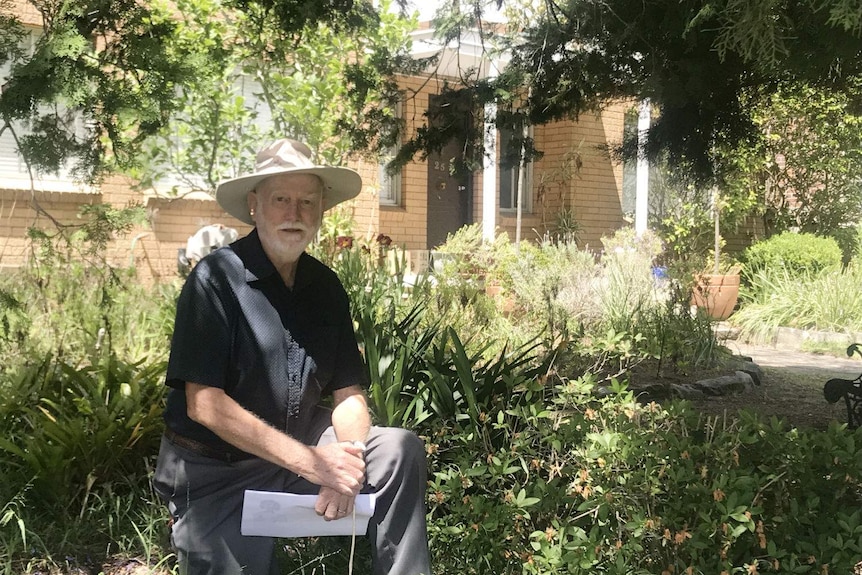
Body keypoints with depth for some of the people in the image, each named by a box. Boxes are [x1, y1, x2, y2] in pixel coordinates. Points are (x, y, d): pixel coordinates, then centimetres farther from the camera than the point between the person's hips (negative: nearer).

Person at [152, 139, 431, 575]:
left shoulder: (326, 288, 2)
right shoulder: (216, 279, -15)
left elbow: (349, 394, 2)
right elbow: (204, 404, -22)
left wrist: (346, 462, -21)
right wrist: (310, 462, -27)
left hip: (303, 449, 5)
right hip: (216, 472, -4)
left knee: (400, 450, -12)